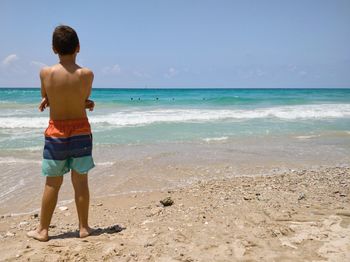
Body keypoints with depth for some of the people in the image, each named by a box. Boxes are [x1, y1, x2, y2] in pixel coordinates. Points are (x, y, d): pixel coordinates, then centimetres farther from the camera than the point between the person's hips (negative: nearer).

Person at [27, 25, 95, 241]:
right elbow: (83, 101, 3)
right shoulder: (87, 74, -11)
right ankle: (84, 227, 21)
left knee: (52, 184, 10)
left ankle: (43, 230, 22)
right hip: (81, 132, 0)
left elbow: (46, 100, 6)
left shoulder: (46, 73, -10)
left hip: (56, 133, 0)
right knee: (81, 182, 10)